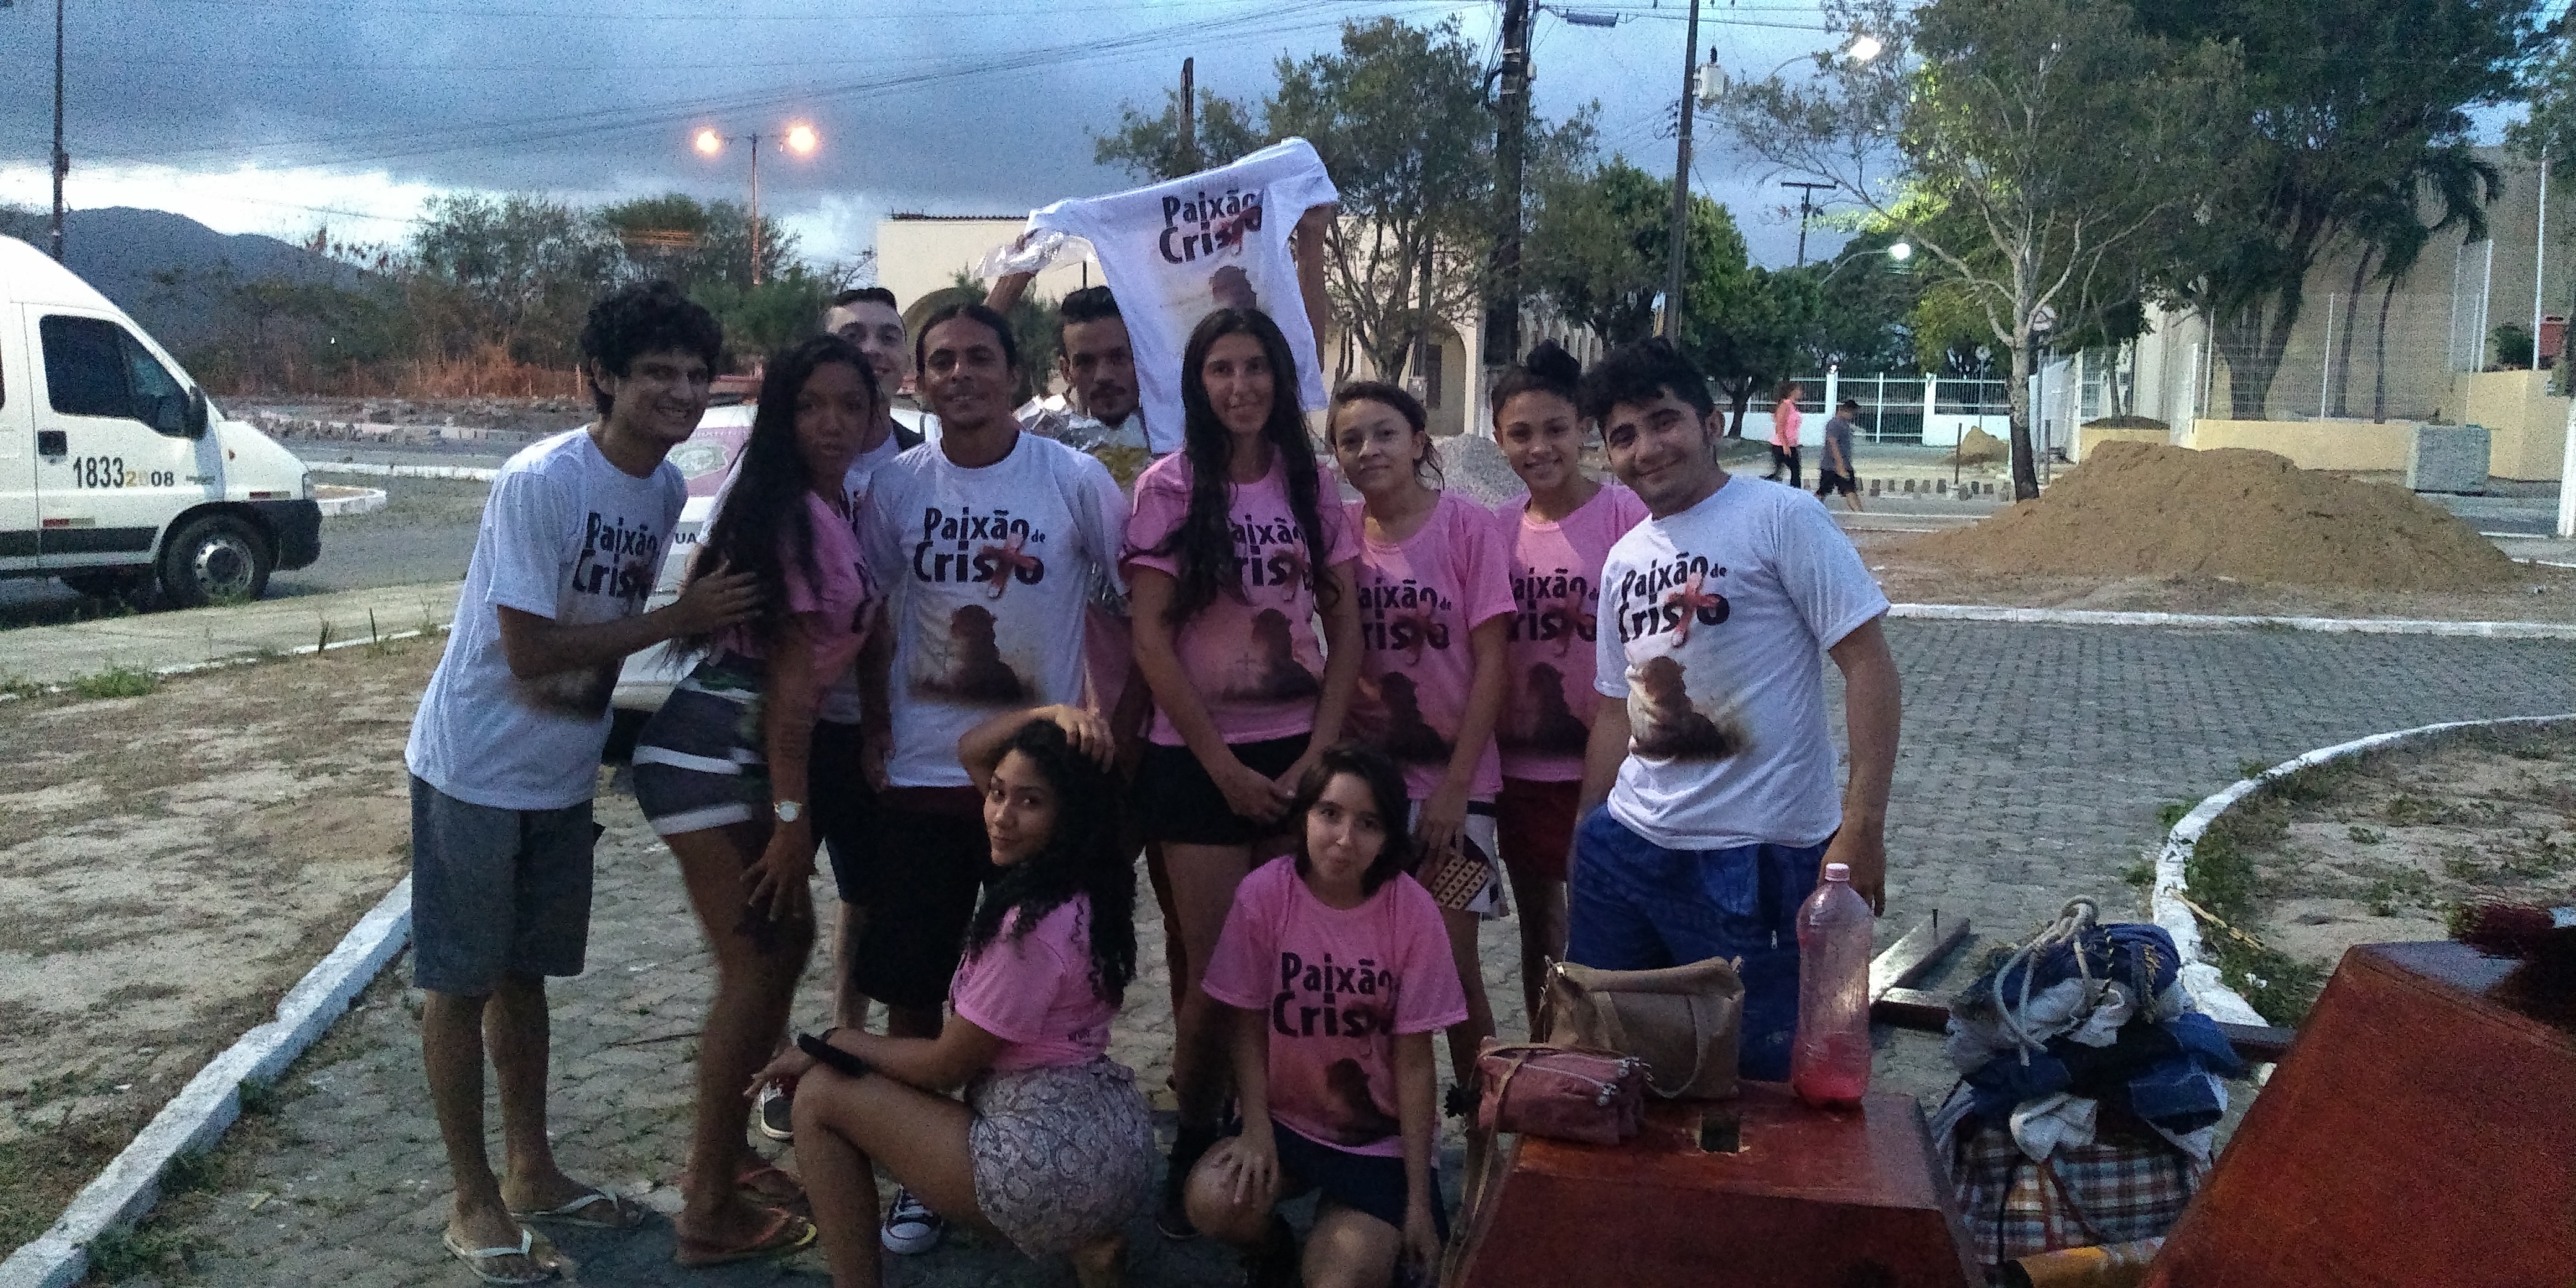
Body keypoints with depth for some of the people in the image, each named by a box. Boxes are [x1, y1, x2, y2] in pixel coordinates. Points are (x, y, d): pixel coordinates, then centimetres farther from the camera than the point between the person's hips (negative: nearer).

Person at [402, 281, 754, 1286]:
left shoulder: (667, 487, -1)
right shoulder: (541, 482, -23)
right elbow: (530, 651, -25)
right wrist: (677, 619, -22)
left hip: (563, 776, 7)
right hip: (477, 772, -7)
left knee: (524, 973, 18)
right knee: (463, 981, 6)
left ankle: (532, 1172, 32)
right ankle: (475, 1202, 19)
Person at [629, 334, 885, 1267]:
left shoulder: (834, 508, 13)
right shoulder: (794, 512, -16)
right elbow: (788, 675, -17)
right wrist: (791, 814, -16)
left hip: (755, 750, 9)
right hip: (710, 753, -9)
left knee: (787, 944, 15)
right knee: (755, 967, -5)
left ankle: (722, 1150, 30)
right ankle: (710, 1211, 5)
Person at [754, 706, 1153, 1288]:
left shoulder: (1034, 927, -22)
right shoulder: (1078, 884, 3)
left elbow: (946, 1065, -12)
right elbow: (971, 751, 12)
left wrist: (835, 1043, 2)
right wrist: (1053, 714, -5)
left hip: (1052, 1165, -9)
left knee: (821, 1094, 0)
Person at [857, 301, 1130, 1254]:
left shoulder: (1076, 480, -5)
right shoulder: (896, 486, 3)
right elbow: (873, 619, 12)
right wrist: (876, 735, 6)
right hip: (918, 779, 2)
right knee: (910, 984, 8)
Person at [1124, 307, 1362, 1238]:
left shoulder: (1312, 487, 6)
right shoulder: (1169, 488, -4)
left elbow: (1346, 634, 6)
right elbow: (1152, 644, -8)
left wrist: (1316, 757, -5)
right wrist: (1225, 768, -10)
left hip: (1298, 753, 3)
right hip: (1198, 759, -3)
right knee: (1216, 971, -2)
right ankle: (1193, 1151, 17)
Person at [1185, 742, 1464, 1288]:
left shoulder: (1412, 911, -17)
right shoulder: (1263, 894, -16)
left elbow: (1413, 1061, -12)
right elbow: (1247, 1027, -6)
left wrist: (1418, 1200, -9)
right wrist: (1256, 1131, -18)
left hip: (1382, 1137, -1)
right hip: (1285, 1117, 1)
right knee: (1212, 1201, -27)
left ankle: (1380, 1240, 17)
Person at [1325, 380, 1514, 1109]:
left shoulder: (1467, 525, -8)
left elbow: (1491, 662, -9)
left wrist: (1455, 785, -11)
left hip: (1450, 780, -3)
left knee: (1450, 953, -1)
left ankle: (1481, 1105, 19)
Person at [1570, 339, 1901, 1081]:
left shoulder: (1780, 516, -8)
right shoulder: (1623, 560, 13)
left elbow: (1868, 664, -11)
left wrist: (1863, 824, -18)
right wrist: (1586, 840, 19)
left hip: (1759, 858, -6)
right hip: (1625, 847, 7)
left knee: (1764, 1076, 4)